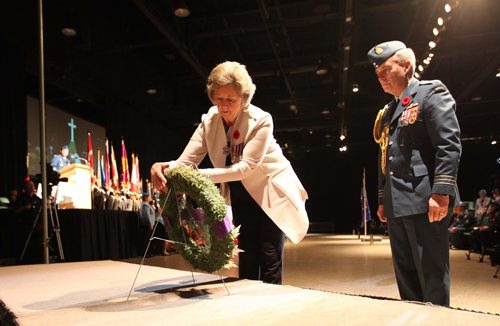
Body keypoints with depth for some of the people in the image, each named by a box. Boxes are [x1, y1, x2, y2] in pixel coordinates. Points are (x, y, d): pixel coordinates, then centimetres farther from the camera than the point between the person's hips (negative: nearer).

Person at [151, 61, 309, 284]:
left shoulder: (261, 120, -24)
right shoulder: (208, 121, -10)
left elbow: (245, 167, -32)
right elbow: (185, 162, -17)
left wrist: (200, 175, -43)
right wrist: (163, 168, -41)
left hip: (271, 190, -4)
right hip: (241, 194, 4)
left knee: (270, 262, -5)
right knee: (246, 261, 10)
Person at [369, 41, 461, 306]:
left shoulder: (431, 93, -2)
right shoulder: (388, 111, 21)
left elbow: (449, 146, -13)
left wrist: (441, 192, -21)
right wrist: (383, 200, 18)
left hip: (425, 202, -8)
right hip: (397, 205, 8)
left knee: (432, 274, -2)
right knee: (405, 274, 13)